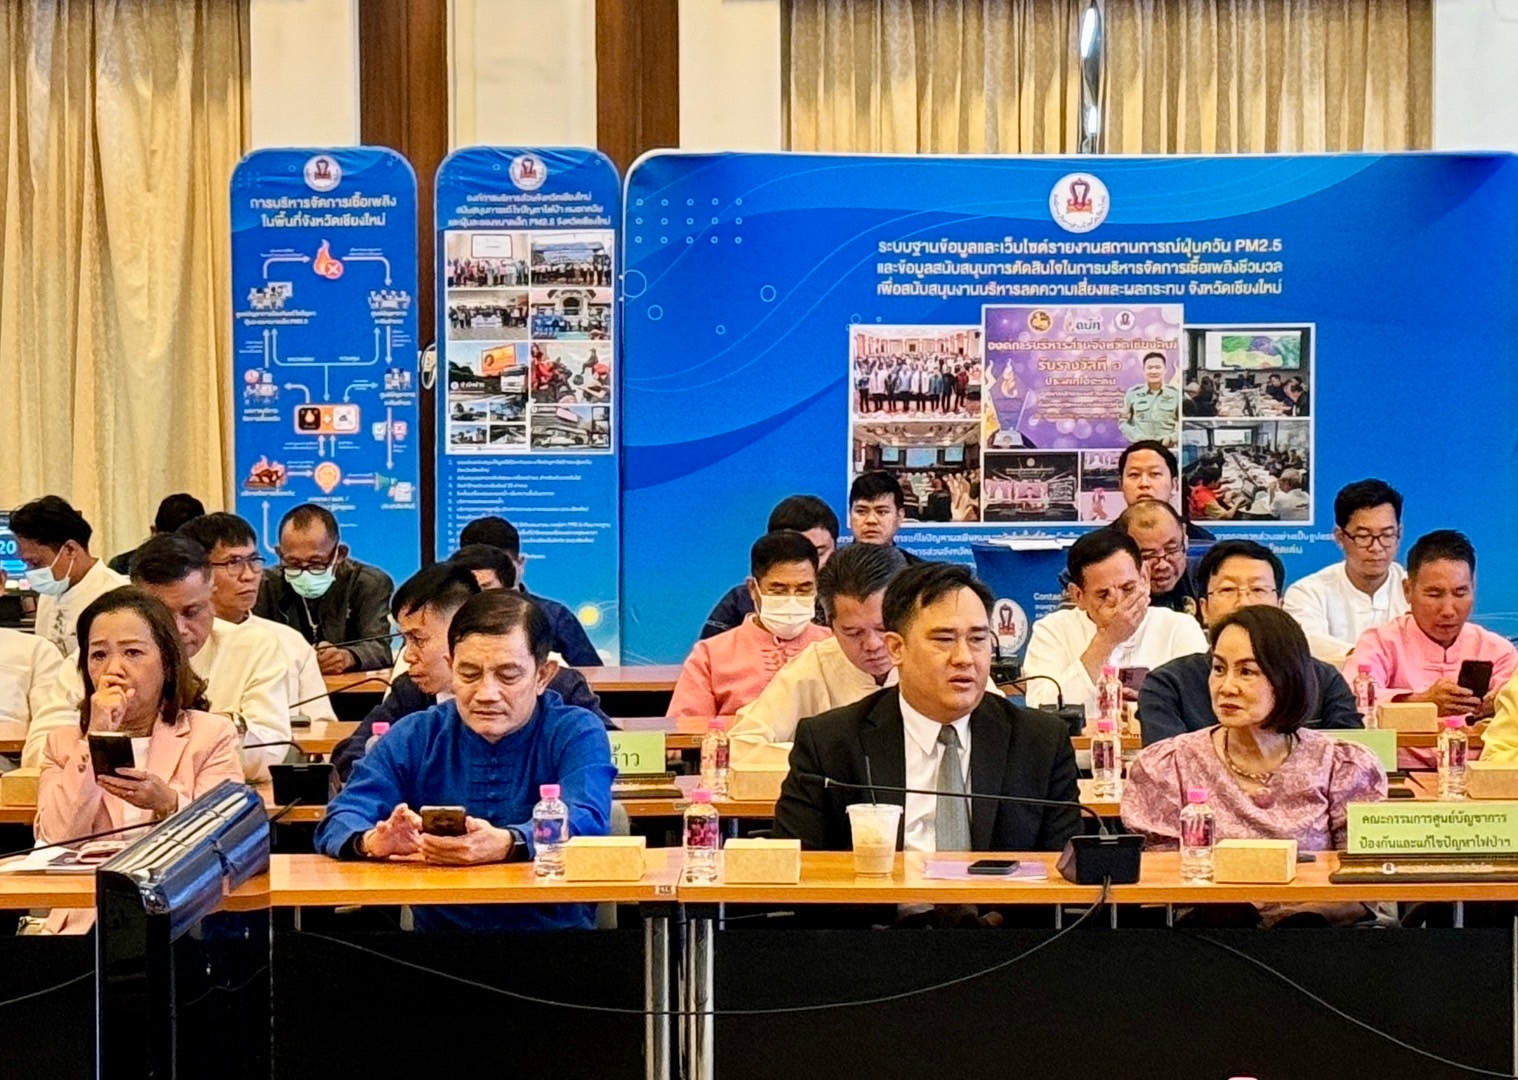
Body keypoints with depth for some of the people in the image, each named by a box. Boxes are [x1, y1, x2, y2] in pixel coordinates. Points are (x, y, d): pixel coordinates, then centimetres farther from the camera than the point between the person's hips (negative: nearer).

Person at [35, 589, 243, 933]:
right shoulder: (63, 743, 18)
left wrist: (167, 802, -21)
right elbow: (54, 843, 1)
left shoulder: (212, 735, 11)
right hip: (86, 920, 1)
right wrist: (94, 740, -3)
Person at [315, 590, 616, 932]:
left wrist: (503, 845, -37)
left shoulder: (578, 734, 0)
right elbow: (339, 822, -1)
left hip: (556, 925, -3)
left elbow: (587, 823, -17)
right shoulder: (414, 737, 8)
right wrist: (373, 841, -26)